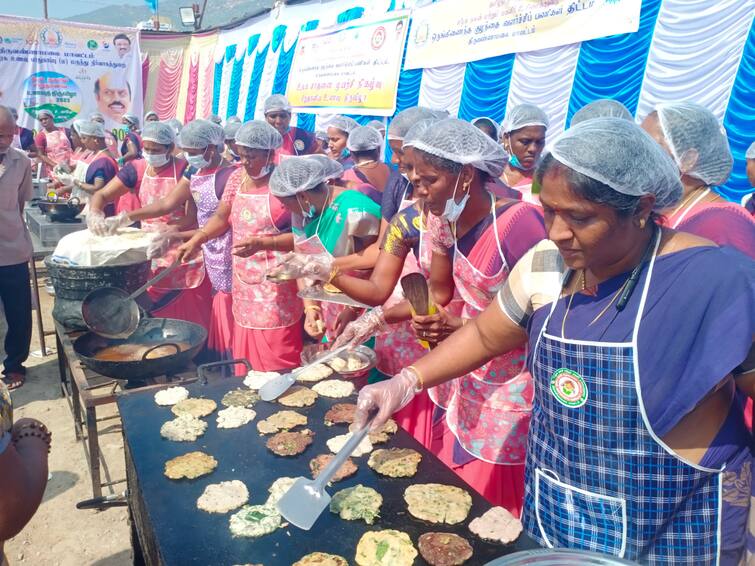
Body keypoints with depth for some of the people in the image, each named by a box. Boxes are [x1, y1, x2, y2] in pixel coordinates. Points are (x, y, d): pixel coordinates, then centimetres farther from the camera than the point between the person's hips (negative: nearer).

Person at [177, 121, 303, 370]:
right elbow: (221, 218, 16)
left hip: (276, 286, -6)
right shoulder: (237, 178, 8)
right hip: (243, 283, 6)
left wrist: (261, 243, -24)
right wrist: (196, 240, 1)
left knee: (277, 361, -2)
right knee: (245, 355, 15)